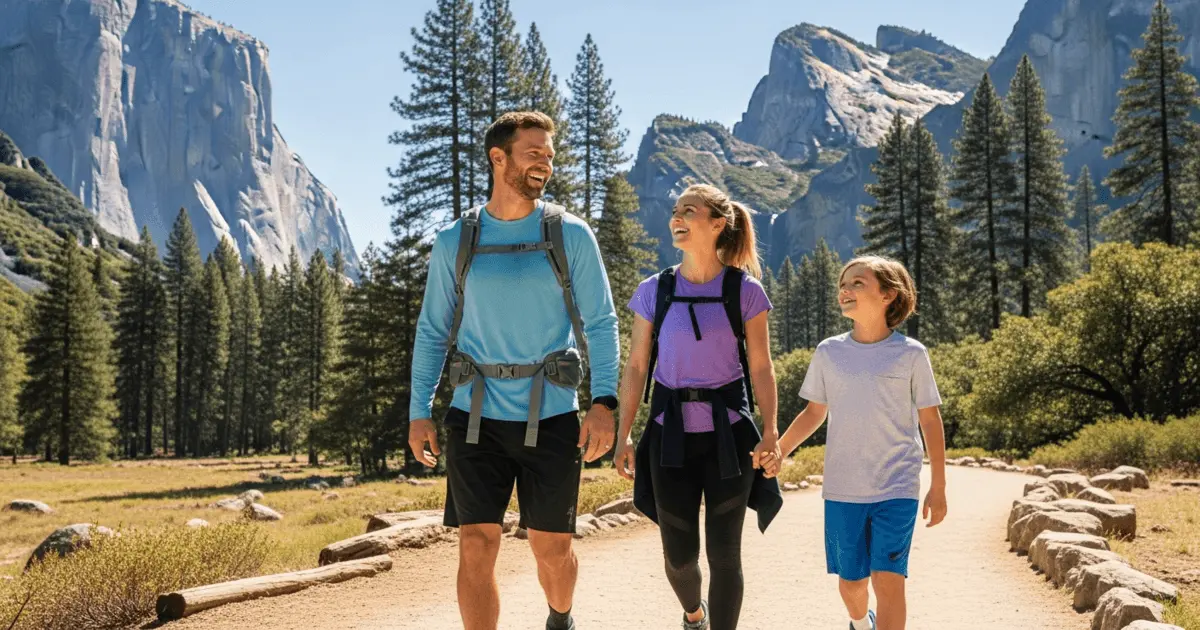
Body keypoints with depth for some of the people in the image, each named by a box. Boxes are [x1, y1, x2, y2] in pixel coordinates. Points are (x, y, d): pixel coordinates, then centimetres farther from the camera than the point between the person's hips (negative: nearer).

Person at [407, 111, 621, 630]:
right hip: (476, 421, 1)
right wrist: (418, 412, 3)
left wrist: (604, 402, -13)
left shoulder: (571, 235, 1)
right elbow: (432, 330, 9)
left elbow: (601, 324, -1)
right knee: (476, 549, -5)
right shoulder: (454, 241, 4)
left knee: (552, 550, 10)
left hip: (550, 418, 0)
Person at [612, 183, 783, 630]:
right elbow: (636, 368, 3)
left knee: (724, 552, 0)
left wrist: (771, 432, -13)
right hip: (671, 433, 2)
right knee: (679, 554, 7)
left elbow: (761, 368, -2)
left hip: (729, 432, -1)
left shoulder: (745, 291, -2)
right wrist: (622, 436, -1)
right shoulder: (654, 291, 2)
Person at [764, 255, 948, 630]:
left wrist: (938, 486, 1)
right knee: (851, 579, 13)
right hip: (842, 490, 3)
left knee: (888, 581, -12)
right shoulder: (828, 353, 2)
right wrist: (777, 451, -2)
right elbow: (814, 413, 11)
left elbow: (930, 420, 1)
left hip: (897, 489, -2)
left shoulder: (911, 355, -4)